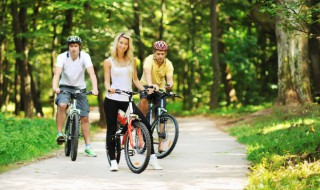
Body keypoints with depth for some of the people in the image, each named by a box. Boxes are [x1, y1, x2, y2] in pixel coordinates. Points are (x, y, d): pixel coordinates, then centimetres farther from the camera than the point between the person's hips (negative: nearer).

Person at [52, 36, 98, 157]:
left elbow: (91, 73, -25)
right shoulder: (62, 57, -16)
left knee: (84, 117, 0)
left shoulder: (85, 57, -15)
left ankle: (88, 147, 9)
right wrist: (55, 87, -48)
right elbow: (57, 73, -28)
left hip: (80, 88, 1)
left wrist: (94, 88, -41)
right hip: (65, 87, -1)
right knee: (62, 105, -33)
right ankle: (59, 133, -21)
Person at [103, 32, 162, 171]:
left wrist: (145, 90, -1)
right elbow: (107, 81, -1)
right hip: (112, 100, -2)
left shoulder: (131, 61, 12)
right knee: (111, 131, 0)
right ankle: (113, 161, 11)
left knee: (146, 126, -8)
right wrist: (109, 88, -23)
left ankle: (152, 158, 1)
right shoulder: (109, 62, 4)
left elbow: (135, 79, 13)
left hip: (127, 100, 2)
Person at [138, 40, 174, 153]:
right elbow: (147, 72, -40)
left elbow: (170, 78, -24)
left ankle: (160, 144, -2)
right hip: (146, 85, -2)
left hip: (160, 88, 2)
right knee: (144, 101, -36)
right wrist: (150, 85, -59)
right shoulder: (149, 60, -22)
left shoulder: (168, 64, -13)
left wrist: (169, 85, -49)